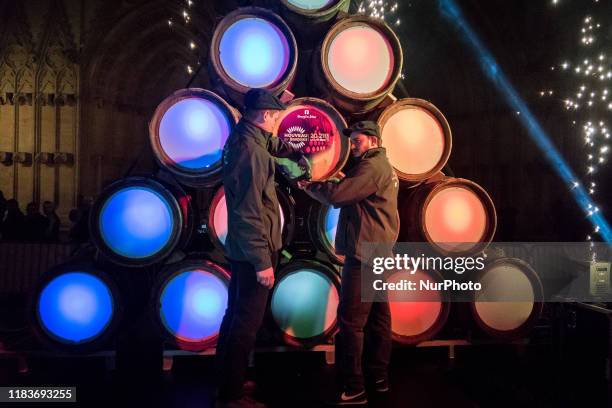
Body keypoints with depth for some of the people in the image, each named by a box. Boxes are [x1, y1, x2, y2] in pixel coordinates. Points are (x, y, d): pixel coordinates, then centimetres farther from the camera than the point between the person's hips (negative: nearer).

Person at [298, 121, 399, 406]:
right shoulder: (383, 166, 22)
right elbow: (350, 197, 19)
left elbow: (337, 195, -21)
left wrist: (309, 186, -7)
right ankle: (378, 377, 23)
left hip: (364, 252, -11)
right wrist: (345, 181, 3)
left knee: (350, 319, -9)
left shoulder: (372, 166, -12)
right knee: (377, 316, 14)